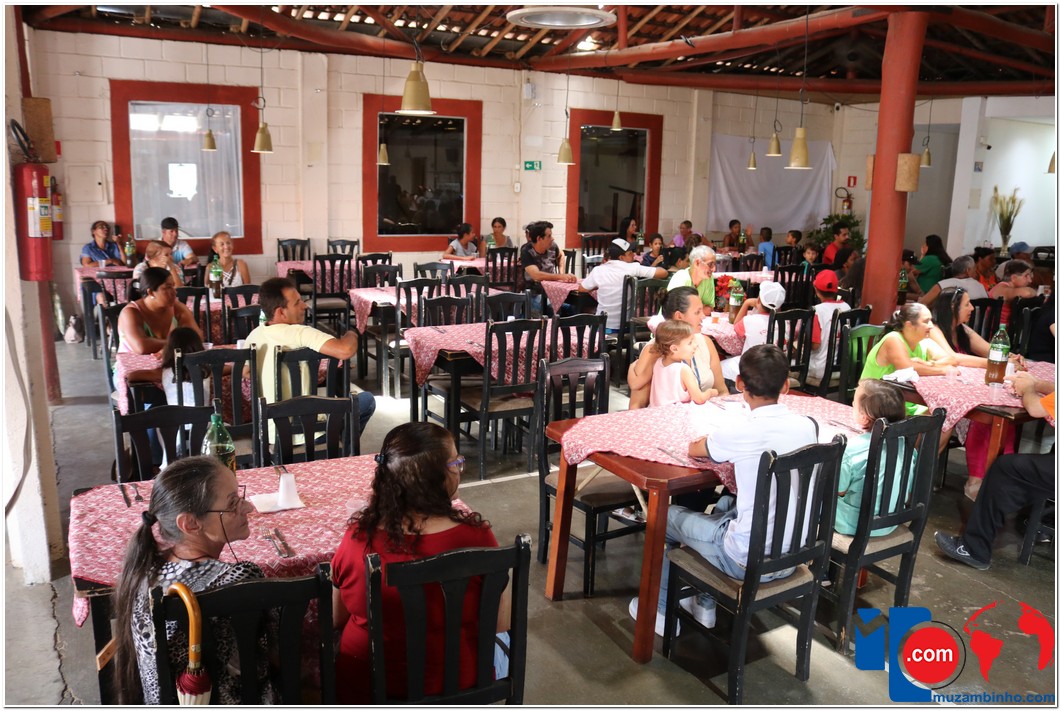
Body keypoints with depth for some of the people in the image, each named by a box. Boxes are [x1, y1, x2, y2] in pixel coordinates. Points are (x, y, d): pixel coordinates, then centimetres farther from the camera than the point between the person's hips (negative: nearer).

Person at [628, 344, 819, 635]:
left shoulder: (739, 431, -19)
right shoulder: (807, 426, -3)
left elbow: (693, 449, 1)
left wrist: (719, 440, 19)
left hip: (749, 562, -6)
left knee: (668, 516, 17)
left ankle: (660, 609, 32)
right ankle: (705, 604, 38)